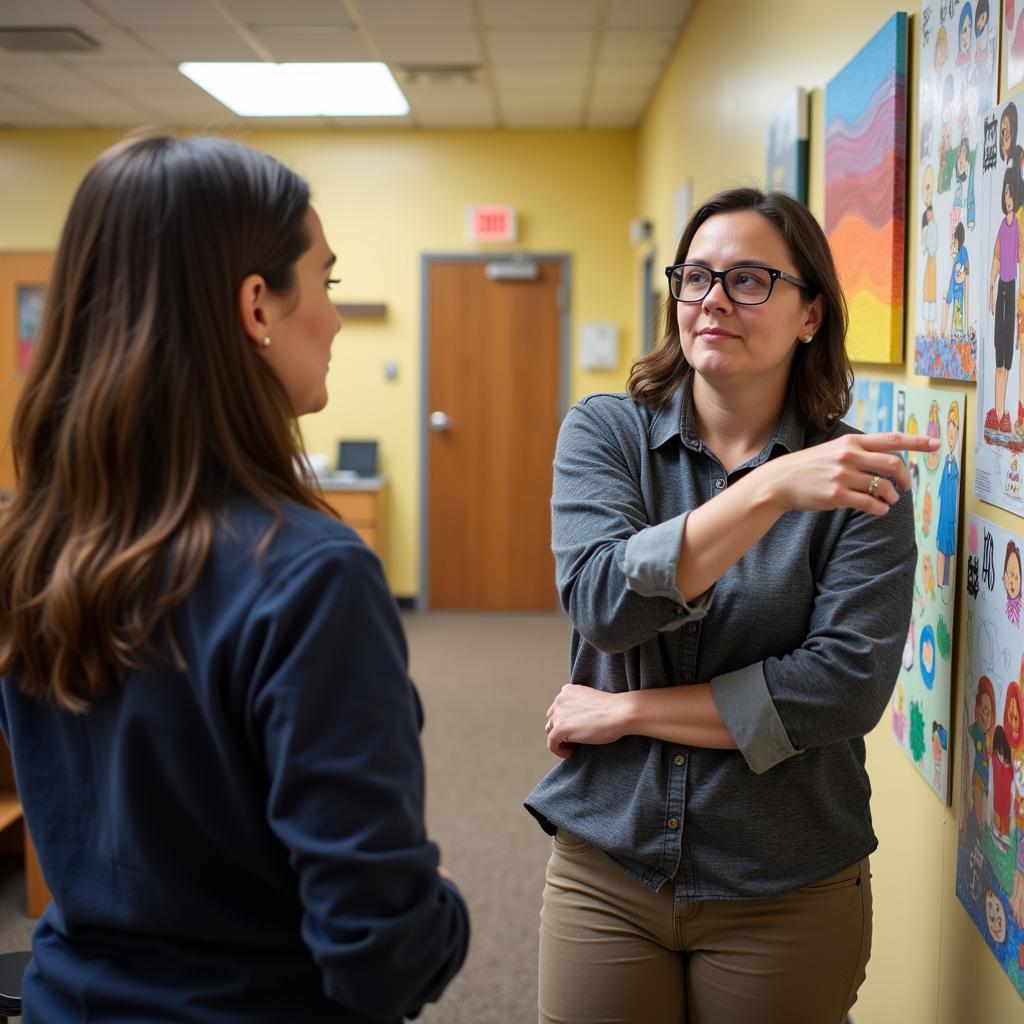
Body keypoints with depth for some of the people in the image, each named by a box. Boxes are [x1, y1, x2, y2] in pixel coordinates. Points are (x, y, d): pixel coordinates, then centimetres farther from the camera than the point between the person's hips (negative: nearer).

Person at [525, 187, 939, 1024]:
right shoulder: (604, 432, -4)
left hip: (791, 889, 0)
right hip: (606, 868, 1)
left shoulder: (861, 477, -7)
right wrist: (770, 491, -30)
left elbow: (850, 686, -16)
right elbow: (603, 602, -19)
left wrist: (626, 711, -15)